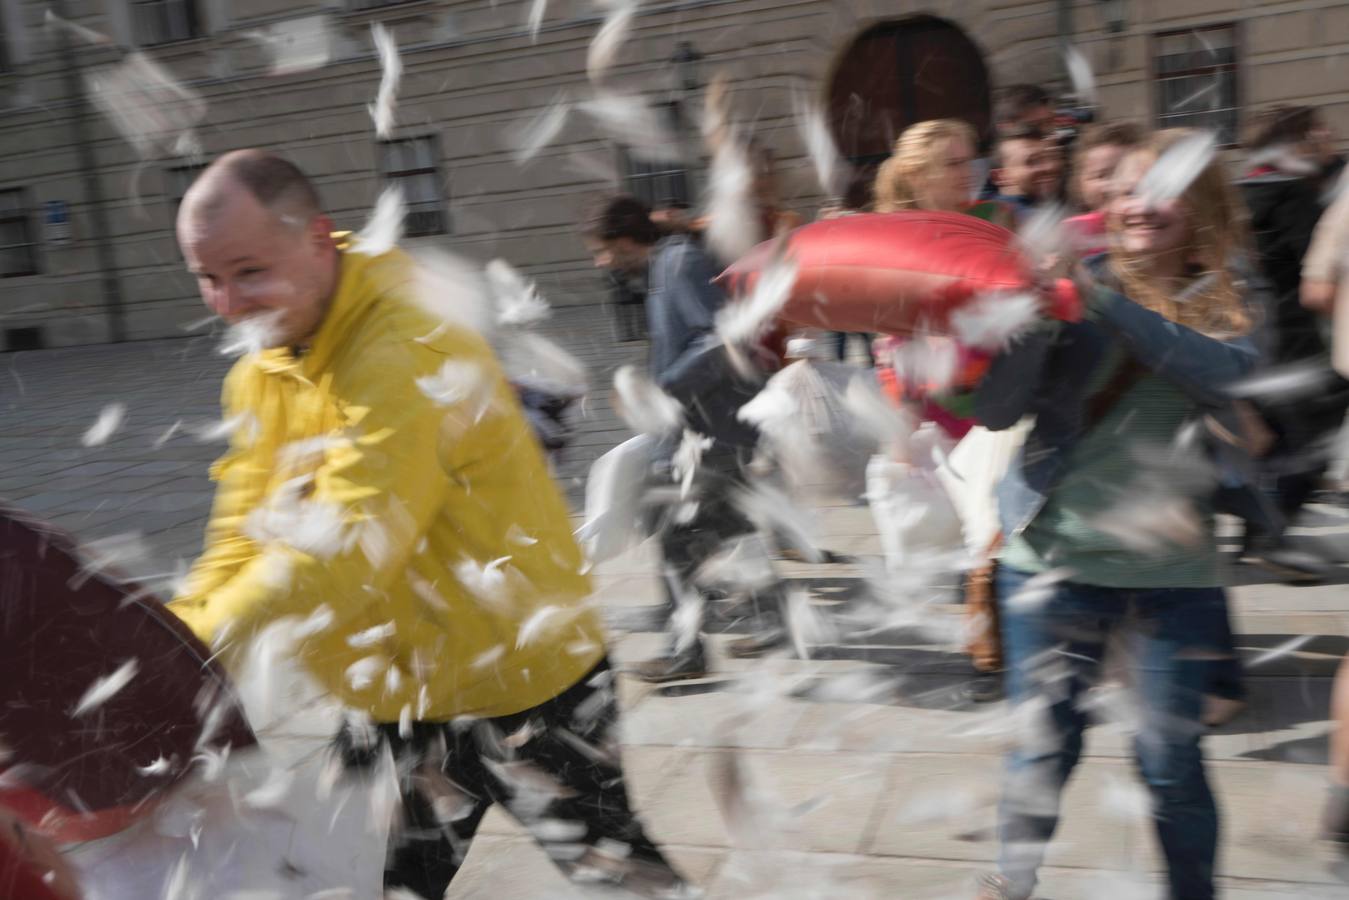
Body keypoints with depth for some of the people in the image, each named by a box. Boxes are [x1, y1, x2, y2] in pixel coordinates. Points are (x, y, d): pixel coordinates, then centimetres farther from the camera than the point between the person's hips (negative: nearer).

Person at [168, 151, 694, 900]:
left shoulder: (408, 353, -27)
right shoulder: (262, 373, 3)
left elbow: (342, 550, -34)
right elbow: (246, 535, 0)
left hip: (518, 684, -7)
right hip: (393, 695, 8)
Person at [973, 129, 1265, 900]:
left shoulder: (1230, 299, 4)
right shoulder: (1075, 286, 2)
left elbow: (1224, 370, -20)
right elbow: (995, 411, -6)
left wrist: (1104, 300, -26)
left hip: (1173, 567, 0)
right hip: (1055, 553, 0)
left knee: (1173, 760, 6)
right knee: (1044, 746, 7)